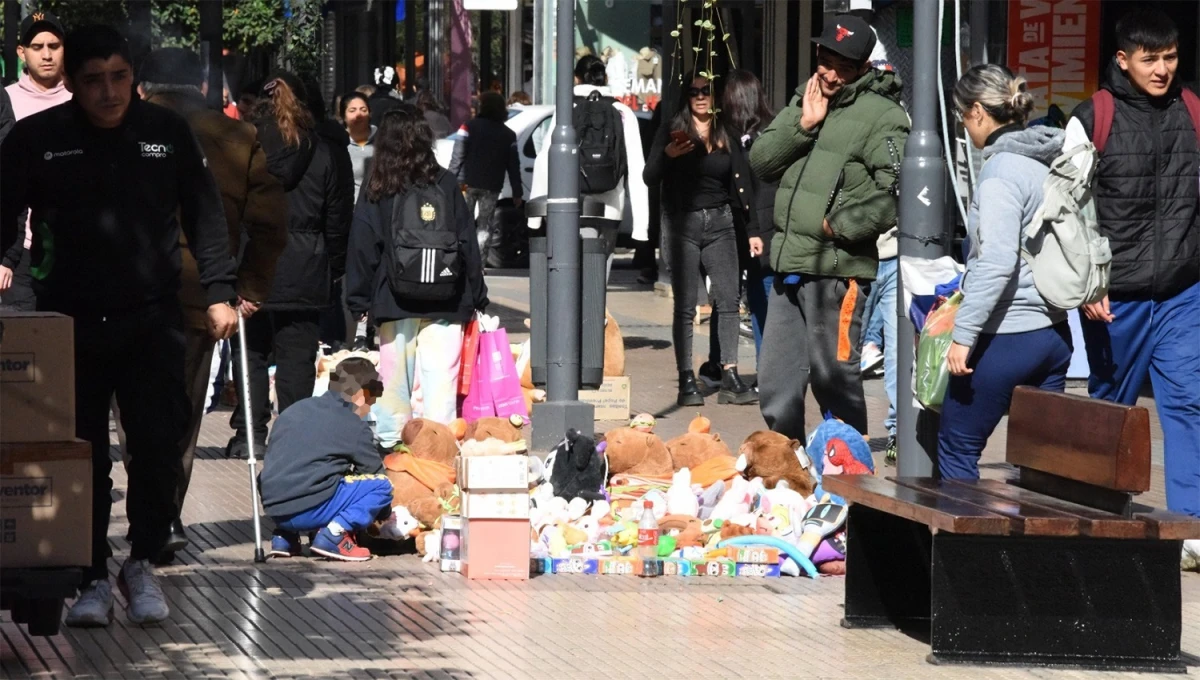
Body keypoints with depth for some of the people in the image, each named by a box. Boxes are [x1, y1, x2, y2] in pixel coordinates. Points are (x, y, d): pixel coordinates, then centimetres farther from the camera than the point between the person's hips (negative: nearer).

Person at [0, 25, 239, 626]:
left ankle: (142, 563, 14)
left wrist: (219, 292, 1)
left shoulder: (168, 133, 3)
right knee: (82, 456, 2)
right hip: (70, 323, 0)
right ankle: (93, 579, 12)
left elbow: (204, 216, 7)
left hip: (152, 322, 0)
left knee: (159, 445, -5)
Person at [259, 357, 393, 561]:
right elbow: (374, 473, 10)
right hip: (310, 511, -7)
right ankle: (334, 534, -12)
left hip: (273, 510, 7)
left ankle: (284, 536, 16)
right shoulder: (354, 427, 1)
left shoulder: (294, 410, 20)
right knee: (381, 485, 2)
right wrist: (386, 513, 28)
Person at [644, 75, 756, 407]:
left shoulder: (727, 136, 11)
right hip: (683, 223, -2)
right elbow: (649, 177, -2)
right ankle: (686, 380, -1)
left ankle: (730, 378, -4)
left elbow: (740, 184, 13)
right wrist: (667, 155, -21)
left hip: (720, 222, 2)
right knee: (685, 305, -1)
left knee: (729, 299, -5)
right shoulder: (673, 131, 4)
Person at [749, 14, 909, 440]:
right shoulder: (805, 100, 16)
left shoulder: (880, 114, -8)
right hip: (789, 264, 8)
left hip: (838, 267, -8)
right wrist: (802, 125, -4)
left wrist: (840, 225, -14)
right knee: (776, 382, 14)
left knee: (835, 380, -4)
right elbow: (761, 162, 10)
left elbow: (897, 189, -18)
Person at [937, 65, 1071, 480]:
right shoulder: (1046, 161, 11)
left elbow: (998, 262, -23)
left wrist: (963, 334, -21)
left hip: (1007, 336, -8)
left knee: (956, 447, 4)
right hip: (1054, 333, 8)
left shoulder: (1002, 169, -14)